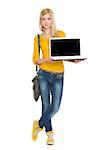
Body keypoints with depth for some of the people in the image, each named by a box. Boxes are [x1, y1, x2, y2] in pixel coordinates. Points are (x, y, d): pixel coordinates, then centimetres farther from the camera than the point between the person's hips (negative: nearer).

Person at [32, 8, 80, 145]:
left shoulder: (61, 34, 3)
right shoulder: (38, 38, 4)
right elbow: (35, 60, 2)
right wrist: (46, 59, -17)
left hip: (58, 75, 0)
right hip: (44, 74, 0)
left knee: (55, 107, -5)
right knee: (46, 105, 5)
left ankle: (39, 124, 21)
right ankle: (49, 132, 23)